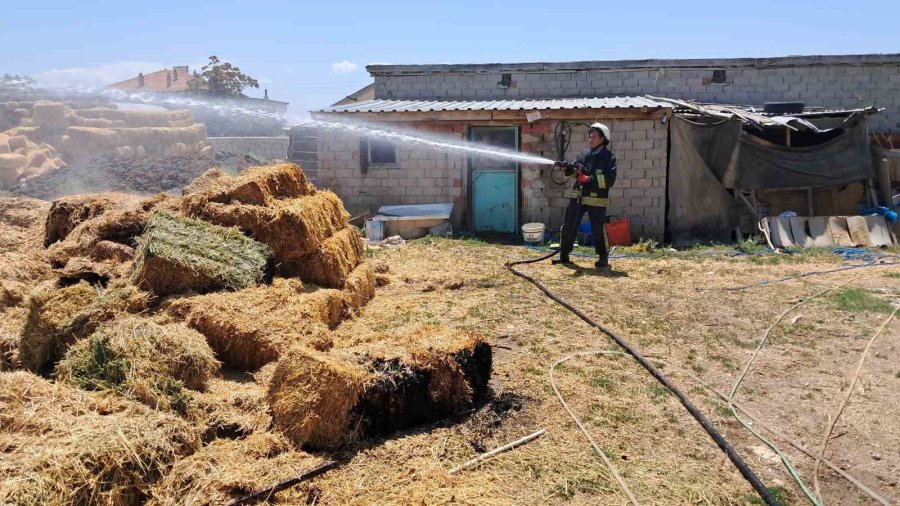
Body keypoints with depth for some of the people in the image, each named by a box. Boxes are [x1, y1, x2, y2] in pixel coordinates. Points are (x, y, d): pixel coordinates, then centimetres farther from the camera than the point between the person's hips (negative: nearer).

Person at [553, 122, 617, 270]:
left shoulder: (608, 157, -6)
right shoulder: (585, 154, 11)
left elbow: (610, 180, -15)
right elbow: (575, 172, 9)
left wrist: (589, 179, -20)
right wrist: (569, 168, -13)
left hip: (597, 199, -6)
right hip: (578, 197, 6)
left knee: (598, 229, 1)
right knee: (568, 226, 9)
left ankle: (603, 259, 14)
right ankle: (564, 255, 20)